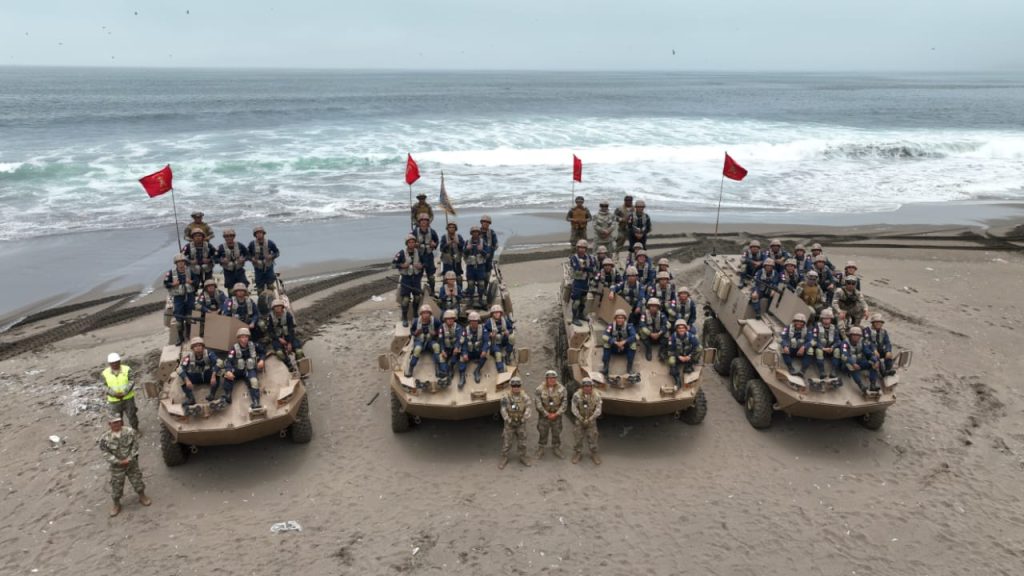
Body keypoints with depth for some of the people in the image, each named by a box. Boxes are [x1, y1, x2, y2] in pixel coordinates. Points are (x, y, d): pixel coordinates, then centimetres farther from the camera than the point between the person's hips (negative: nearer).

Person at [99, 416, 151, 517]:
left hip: (132, 463, 1)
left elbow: (135, 446, -9)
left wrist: (129, 459, -19)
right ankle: (116, 504, 30)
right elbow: (105, 452, -11)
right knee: (116, 486, 8)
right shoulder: (105, 438, -14)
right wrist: (118, 462, -18)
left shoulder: (130, 432, -12)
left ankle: (142, 497, 37)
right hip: (116, 466, -1)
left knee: (137, 480, 13)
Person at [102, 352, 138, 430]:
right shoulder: (105, 373, -4)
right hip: (114, 400, 1)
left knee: (131, 415, 8)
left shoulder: (127, 370, -7)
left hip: (128, 397, -1)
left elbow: (131, 383, -10)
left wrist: (124, 393, -24)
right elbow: (106, 387, -4)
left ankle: (135, 430, 27)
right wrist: (114, 394, -20)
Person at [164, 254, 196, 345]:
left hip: (190, 296, 1)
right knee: (179, 319, 2)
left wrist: (192, 282, -12)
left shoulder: (190, 271, 0)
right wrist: (173, 284, -17)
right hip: (178, 297, -1)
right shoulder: (171, 272, -4)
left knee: (190, 317, 9)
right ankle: (180, 337, 16)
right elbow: (165, 284, 1)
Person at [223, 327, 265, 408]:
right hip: (238, 371, 1)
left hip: (250, 370, -1)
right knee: (227, 375, -28)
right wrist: (228, 371, -44)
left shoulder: (253, 345, -6)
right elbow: (229, 361, -24)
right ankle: (227, 397, -19)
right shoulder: (234, 348, -12)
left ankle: (255, 404, -33)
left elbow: (263, 352, 12)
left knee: (254, 382, -30)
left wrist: (261, 360, -8)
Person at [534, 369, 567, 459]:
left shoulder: (561, 389, -7)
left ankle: (556, 449, 30)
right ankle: (540, 450, 23)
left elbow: (564, 403, -6)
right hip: (543, 416, -1)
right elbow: (538, 404, -11)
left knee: (557, 433, 12)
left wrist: (556, 414, -11)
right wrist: (547, 414, -11)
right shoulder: (540, 389, -12)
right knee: (542, 434, 8)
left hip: (557, 415, 1)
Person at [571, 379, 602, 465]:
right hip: (580, 420, 0)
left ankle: (594, 454, 23)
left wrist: (589, 419, -14)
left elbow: (598, 410, -9)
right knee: (578, 438, 7)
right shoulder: (576, 395, -13)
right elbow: (574, 409, -9)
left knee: (593, 438, 4)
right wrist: (581, 419, -13)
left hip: (591, 421, 0)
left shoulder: (596, 396, -11)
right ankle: (577, 454, 24)